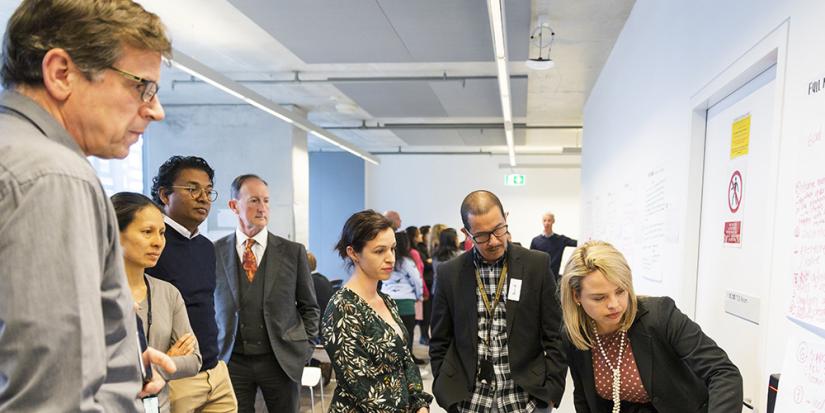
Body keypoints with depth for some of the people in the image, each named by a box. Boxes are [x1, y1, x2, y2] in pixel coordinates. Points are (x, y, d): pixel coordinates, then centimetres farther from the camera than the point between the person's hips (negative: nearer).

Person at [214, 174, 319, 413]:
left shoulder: (293, 251, -1)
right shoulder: (215, 252, -1)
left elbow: (309, 307, 6)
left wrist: (304, 349, 0)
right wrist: (211, 352, 3)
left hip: (283, 361, 0)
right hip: (231, 360, 0)